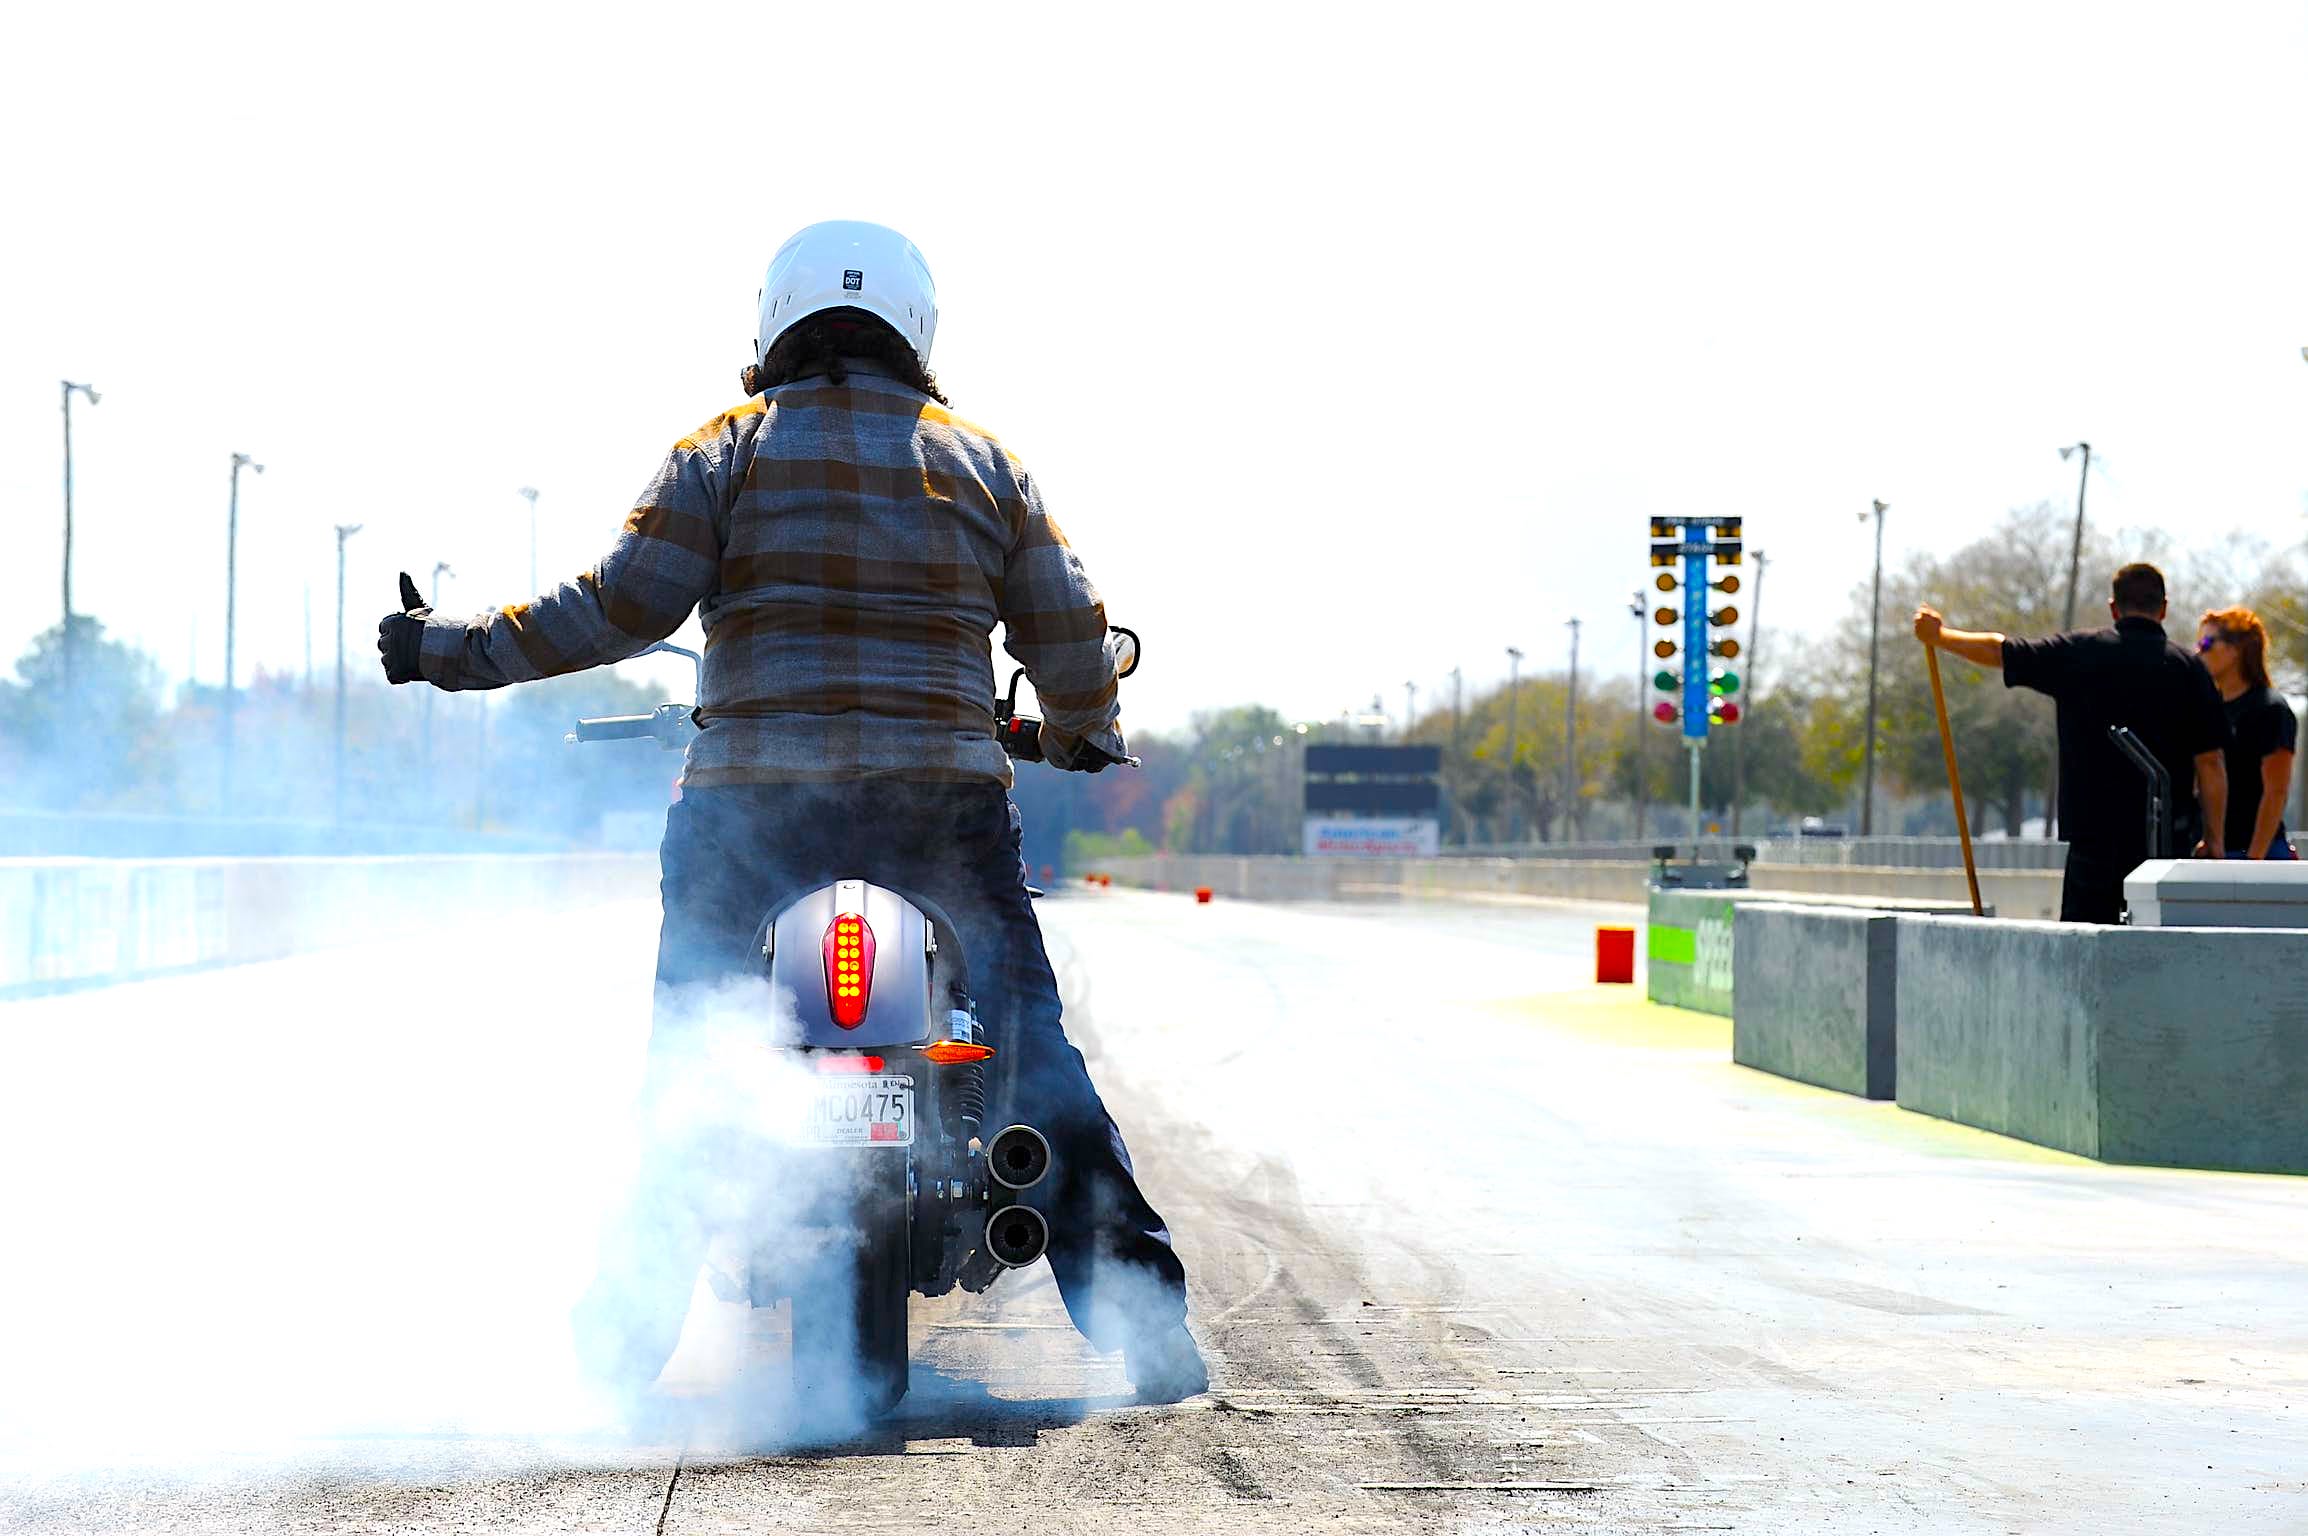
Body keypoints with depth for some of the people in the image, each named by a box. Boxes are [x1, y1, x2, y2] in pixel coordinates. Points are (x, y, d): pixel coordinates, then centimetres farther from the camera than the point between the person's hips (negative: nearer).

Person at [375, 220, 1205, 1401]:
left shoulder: (728, 449, 4)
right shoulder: (985, 463, 10)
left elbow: (624, 603, -5)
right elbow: (1070, 634, 10)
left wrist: (456, 649, 4)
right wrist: (1086, 733, 31)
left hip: (748, 805, -1)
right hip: (945, 804, 1)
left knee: (688, 1059, 13)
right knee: (1037, 1056, 6)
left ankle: (631, 1332, 14)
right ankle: (1142, 1318, -1)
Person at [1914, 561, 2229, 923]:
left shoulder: (2079, 652, 1)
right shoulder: (2188, 667, -1)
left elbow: (1997, 652, 12)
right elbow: (2211, 761, -3)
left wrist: (1938, 635, 29)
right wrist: (2214, 839, 4)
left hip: (2094, 832, 0)